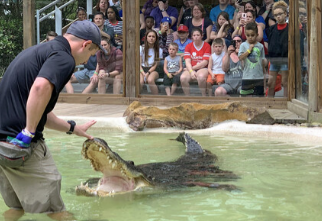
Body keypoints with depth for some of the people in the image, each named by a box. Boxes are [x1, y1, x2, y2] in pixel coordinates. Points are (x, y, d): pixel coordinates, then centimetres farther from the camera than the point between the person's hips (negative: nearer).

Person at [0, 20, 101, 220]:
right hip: (21, 142, -9)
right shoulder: (64, 58, -10)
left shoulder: (39, 50, 20)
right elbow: (41, 88, -31)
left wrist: (72, 128, 31)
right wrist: (29, 132, -24)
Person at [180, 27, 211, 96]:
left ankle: (204, 96, -20)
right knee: (183, 78, -29)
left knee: (201, 76, -38)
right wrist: (191, 71, -19)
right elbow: (187, 62, -1)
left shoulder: (207, 46, 1)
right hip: (191, 69, 3)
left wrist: (193, 68, -10)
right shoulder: (188, 46, 9)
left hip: (203, 68, -3)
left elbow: (205, 62, -7)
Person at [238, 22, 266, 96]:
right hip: (247, 77, -1)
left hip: (259, 77, 1)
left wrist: (264, 78, 11)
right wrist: (249, 50, -11)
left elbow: (263, 62, 10)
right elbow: (240, 57, -10)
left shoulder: (260, 46, 5)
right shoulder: (243, 45, 2)